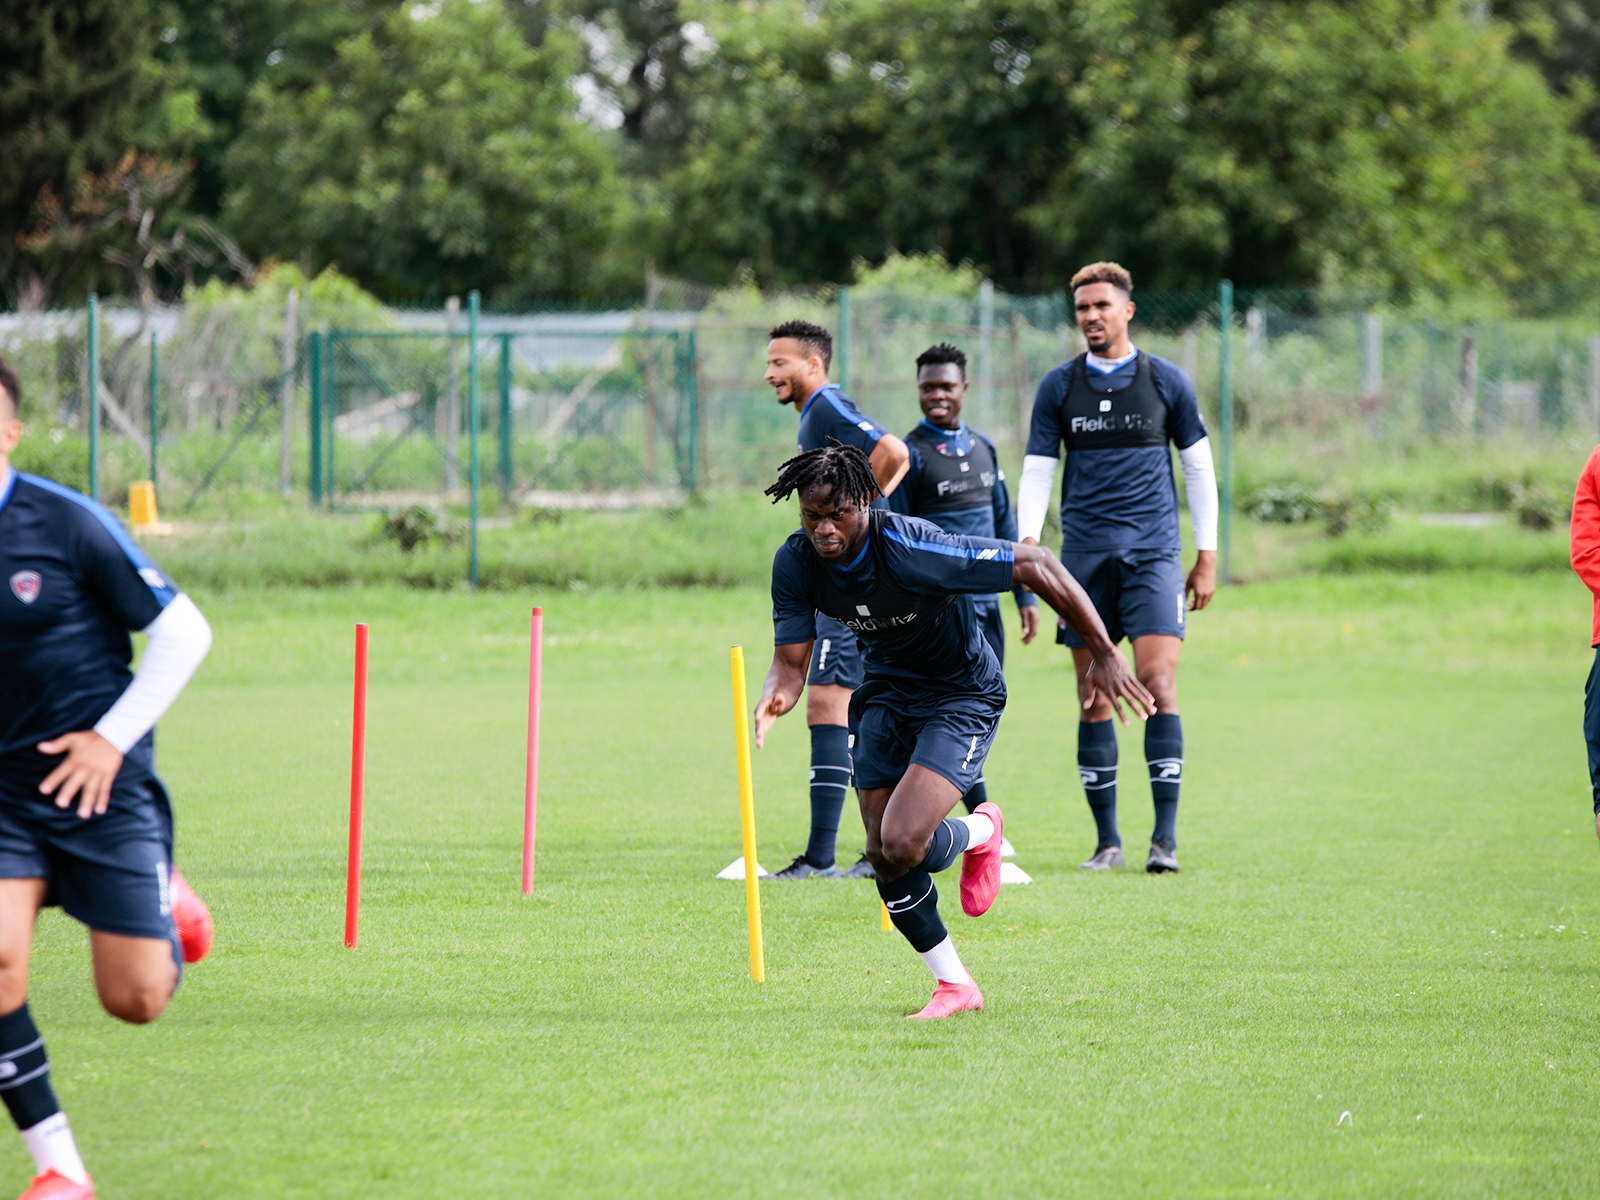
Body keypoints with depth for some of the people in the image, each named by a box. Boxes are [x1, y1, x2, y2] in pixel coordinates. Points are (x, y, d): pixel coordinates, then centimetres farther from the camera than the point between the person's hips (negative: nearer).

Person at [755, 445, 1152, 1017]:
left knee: (902, 843, -22)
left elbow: (1036, 565, -27)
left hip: (963, 696, -6)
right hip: (885, 690, 6)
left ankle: (981, 832, 14)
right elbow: (791, 660, -7)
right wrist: (776, 697, -33)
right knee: (883, 858, -1)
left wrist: (1104, 655, -23)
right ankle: (956, 985, 19)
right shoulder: (796, 562, -15)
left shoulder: (911, 549, -32)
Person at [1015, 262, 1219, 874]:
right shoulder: (1058, 386, 8)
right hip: (1085, 556, 2)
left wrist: (1206, 555, 7)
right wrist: (1028, 541, -9)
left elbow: (1198, 466, 11)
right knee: (1094, 697, 1)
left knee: (1156, 682, -14)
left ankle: (1165, 838, -12)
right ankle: (1107, 840, 8)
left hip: (1152, 552, -2)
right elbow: (1037, 468, 7)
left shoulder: (1166, 381, 5)